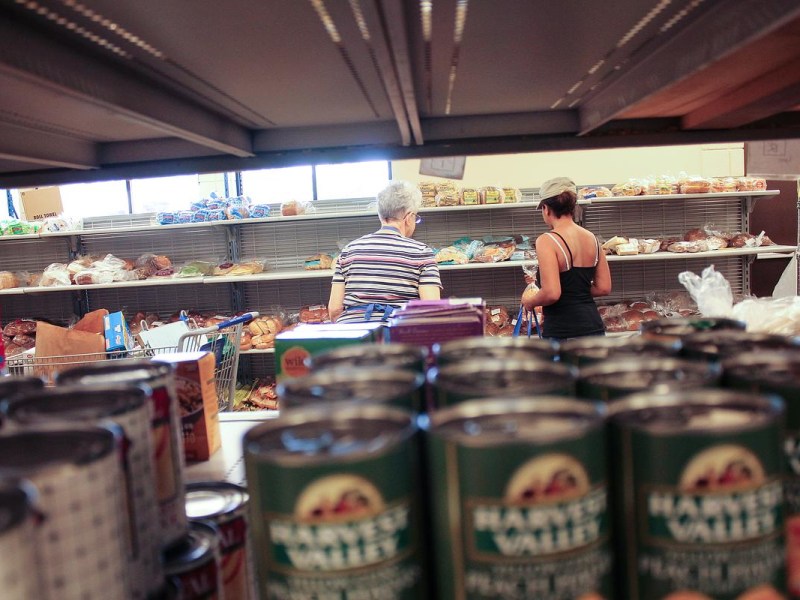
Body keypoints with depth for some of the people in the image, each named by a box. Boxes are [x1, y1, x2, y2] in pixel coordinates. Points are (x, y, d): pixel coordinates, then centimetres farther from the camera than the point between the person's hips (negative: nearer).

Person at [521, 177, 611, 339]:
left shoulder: (547, 241, -14)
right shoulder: (591, 238, 7)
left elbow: (551, 293, -21)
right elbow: (604, 287, 10)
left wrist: (529, 301, -2)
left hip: (562, 333, -7)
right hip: (593, 327, 7)